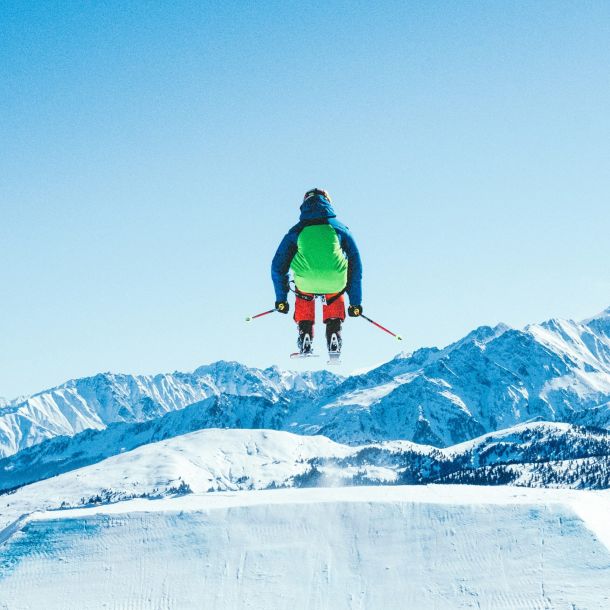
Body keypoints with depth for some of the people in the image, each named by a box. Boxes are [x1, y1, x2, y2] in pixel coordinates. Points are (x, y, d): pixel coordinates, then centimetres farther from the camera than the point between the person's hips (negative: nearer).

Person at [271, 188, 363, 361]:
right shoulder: (340, 229, 18)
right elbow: (356, 265, 21)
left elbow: (278, 266, 19)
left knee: (302, 296, 34)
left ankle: (305, 339, 22)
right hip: (335, 283, 0)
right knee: (335, 298, 33)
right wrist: (356, 302, 27)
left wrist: (281, 300, 29)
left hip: (306, 284, 0)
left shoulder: (296, 231, 17)